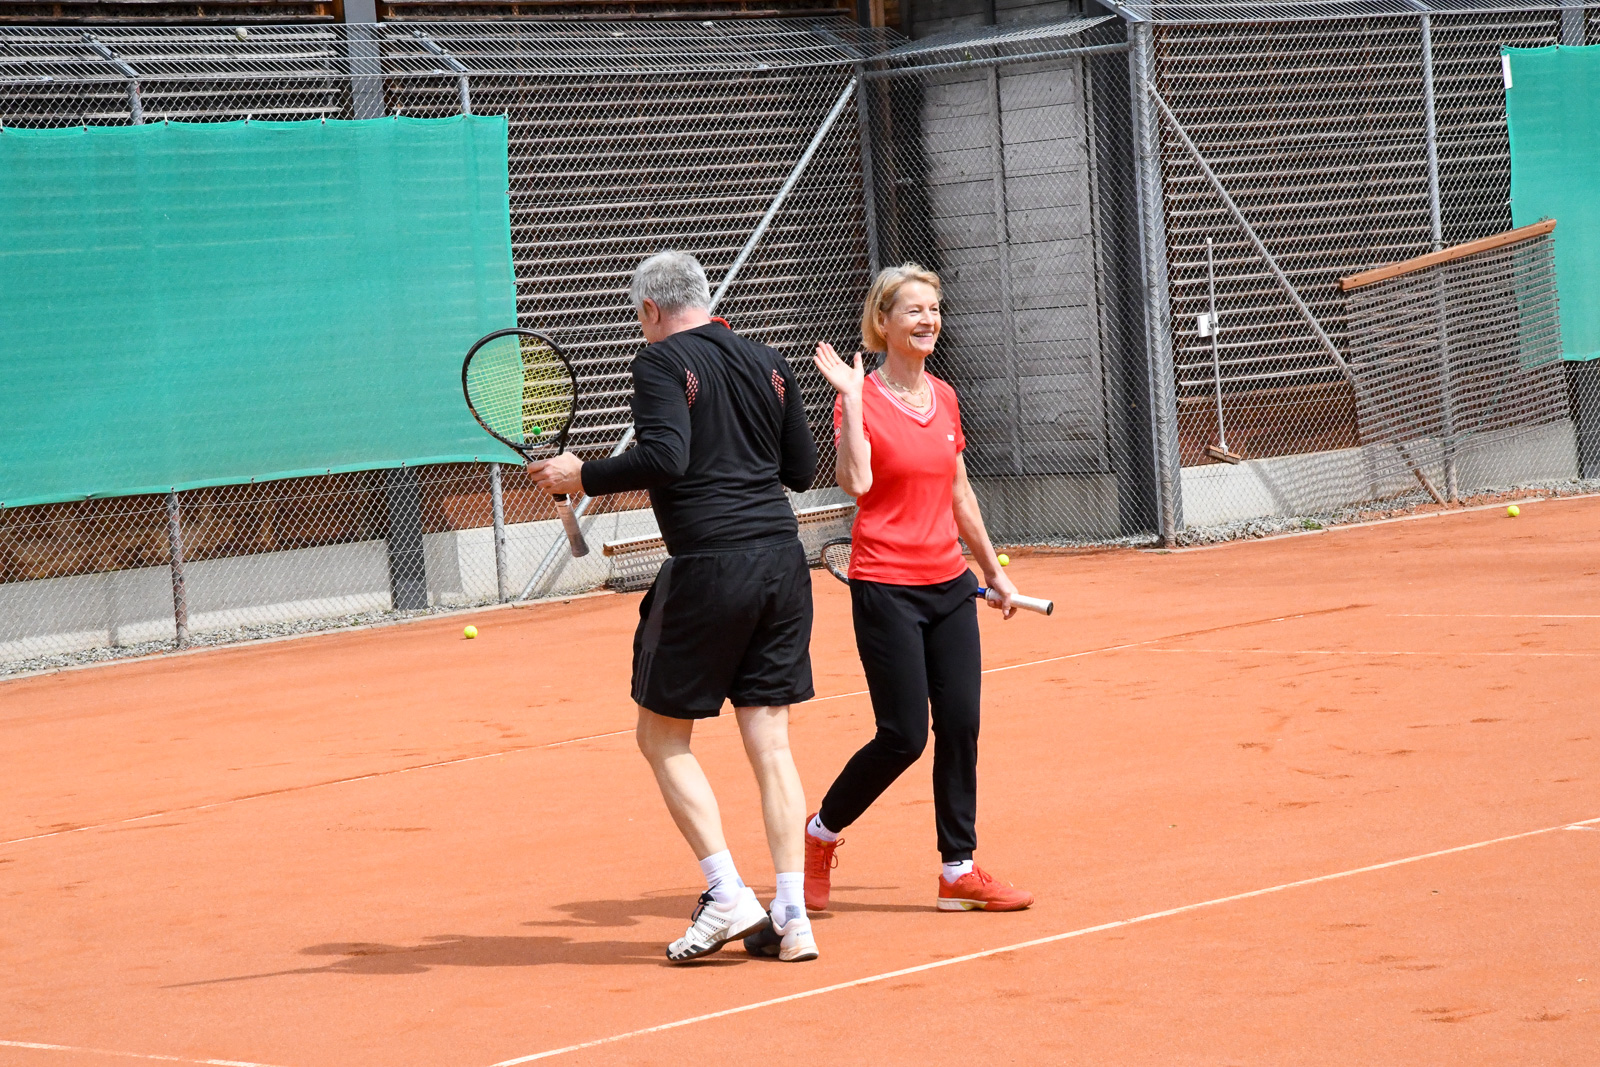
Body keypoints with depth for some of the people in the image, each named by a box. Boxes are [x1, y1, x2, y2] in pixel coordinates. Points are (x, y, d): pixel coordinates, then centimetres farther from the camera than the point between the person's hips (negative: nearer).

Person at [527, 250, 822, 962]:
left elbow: (664, 457, -19)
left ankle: (727, 896, -1)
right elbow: (802, 469, 16)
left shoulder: (663, 362, -4)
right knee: (770, 743, 8)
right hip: (783, 560, 6)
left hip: (709, 568, -6)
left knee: (664, 738, 8)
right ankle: (791, 919, 3)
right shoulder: (768, 364, 13)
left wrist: (581, 476, -7)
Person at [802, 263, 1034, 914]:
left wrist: (992, 569, 24)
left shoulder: (944, 398, 10)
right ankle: (822, 832, 17)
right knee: (904, 736, -6)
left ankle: (960, 871, 10)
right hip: (885, 586, -6)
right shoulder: (860, 399, -9)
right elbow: (855, 482, -26)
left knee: (960, 725, 2)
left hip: (949, 584, 6)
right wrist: (852, 398, -25)